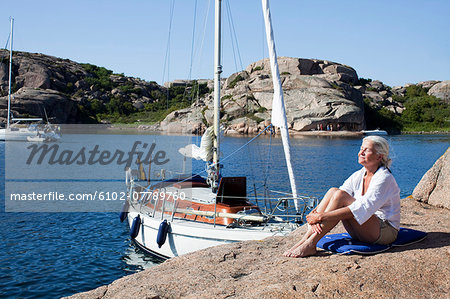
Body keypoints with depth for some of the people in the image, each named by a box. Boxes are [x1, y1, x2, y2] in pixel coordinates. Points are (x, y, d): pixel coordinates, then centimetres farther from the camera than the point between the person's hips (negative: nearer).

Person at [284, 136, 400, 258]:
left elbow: (363, 208, -27)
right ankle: (305, 239, -21)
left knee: (340, 195, -26)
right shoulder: (358, 176, 8)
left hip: (386, 231, -7)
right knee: (333, 191, -14)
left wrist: (322, 216, -32)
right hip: (360, 232, 7)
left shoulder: (384, 178, -16)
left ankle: (310, 244, -27)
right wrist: (314, 213, -22)